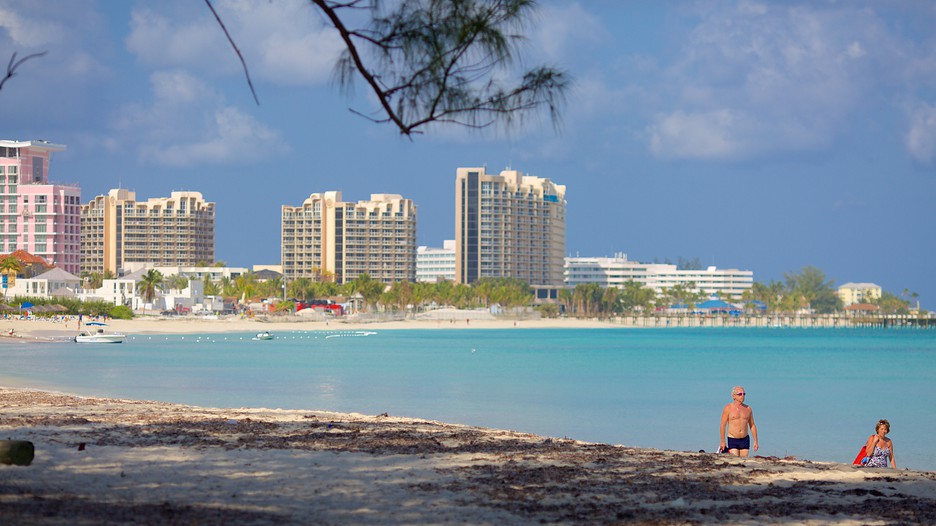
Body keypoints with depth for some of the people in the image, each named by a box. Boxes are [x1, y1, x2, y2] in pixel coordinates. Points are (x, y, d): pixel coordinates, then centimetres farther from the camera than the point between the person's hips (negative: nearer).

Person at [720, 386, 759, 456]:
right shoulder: (728, 408, -4)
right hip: (732, 440, -4)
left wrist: (755, 441, 8)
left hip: (745, 440, 4)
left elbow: (752, 426, 13)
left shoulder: (748, 409, 7)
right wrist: (723, 441, -7)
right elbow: (723, 425, -3)